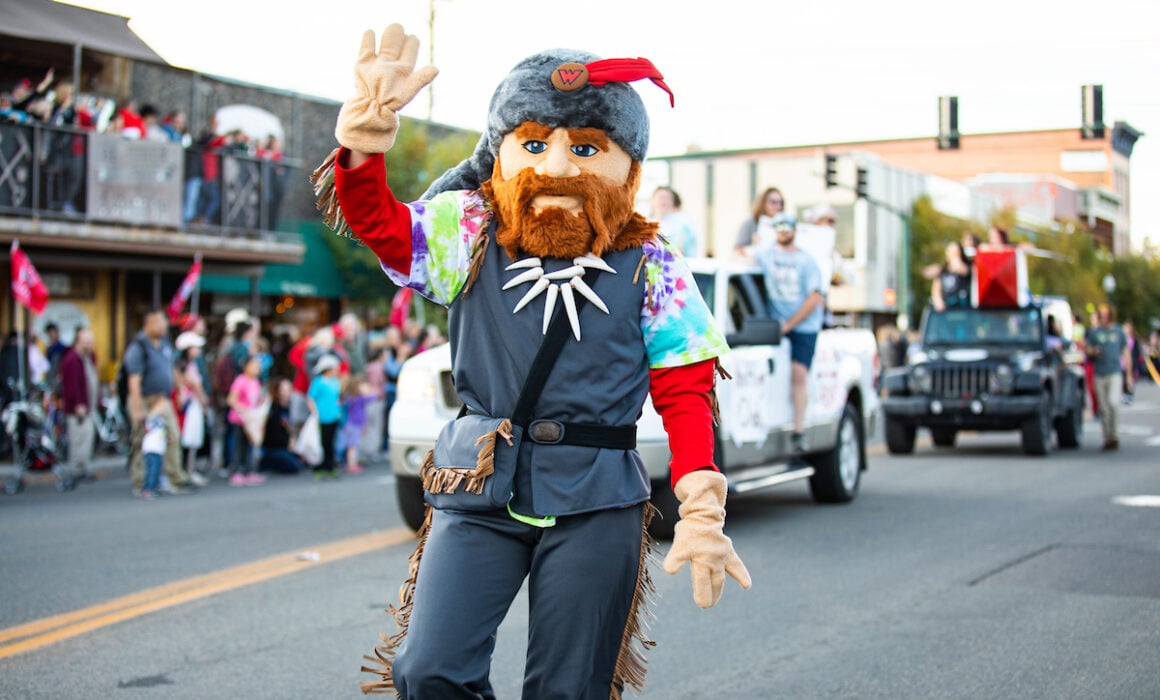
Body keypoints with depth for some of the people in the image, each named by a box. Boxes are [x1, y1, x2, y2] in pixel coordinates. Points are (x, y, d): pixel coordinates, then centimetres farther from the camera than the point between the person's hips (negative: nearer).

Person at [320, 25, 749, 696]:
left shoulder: (651, 269, 1)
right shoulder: (470, 235, 4)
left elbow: (686, 396, 1)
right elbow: (380, 223, -10)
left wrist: (702, 516, -7)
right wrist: (364, 142, -30)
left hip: (597, 503, -1)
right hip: (480, 489, 1)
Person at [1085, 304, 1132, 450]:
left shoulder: (1119, 331, 9)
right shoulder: (1094, 332, 8)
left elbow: (1126, 353, 14)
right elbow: (1088, 350, 9)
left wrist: (1129, 375, 12)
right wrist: (1093, 352, -16)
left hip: (1115, 373, -1)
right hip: (1099, 375, 1)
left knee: (1113, 402, -18)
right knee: (1104, 409, 3)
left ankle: (1114, 434, -5)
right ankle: (1108, 438, 11)